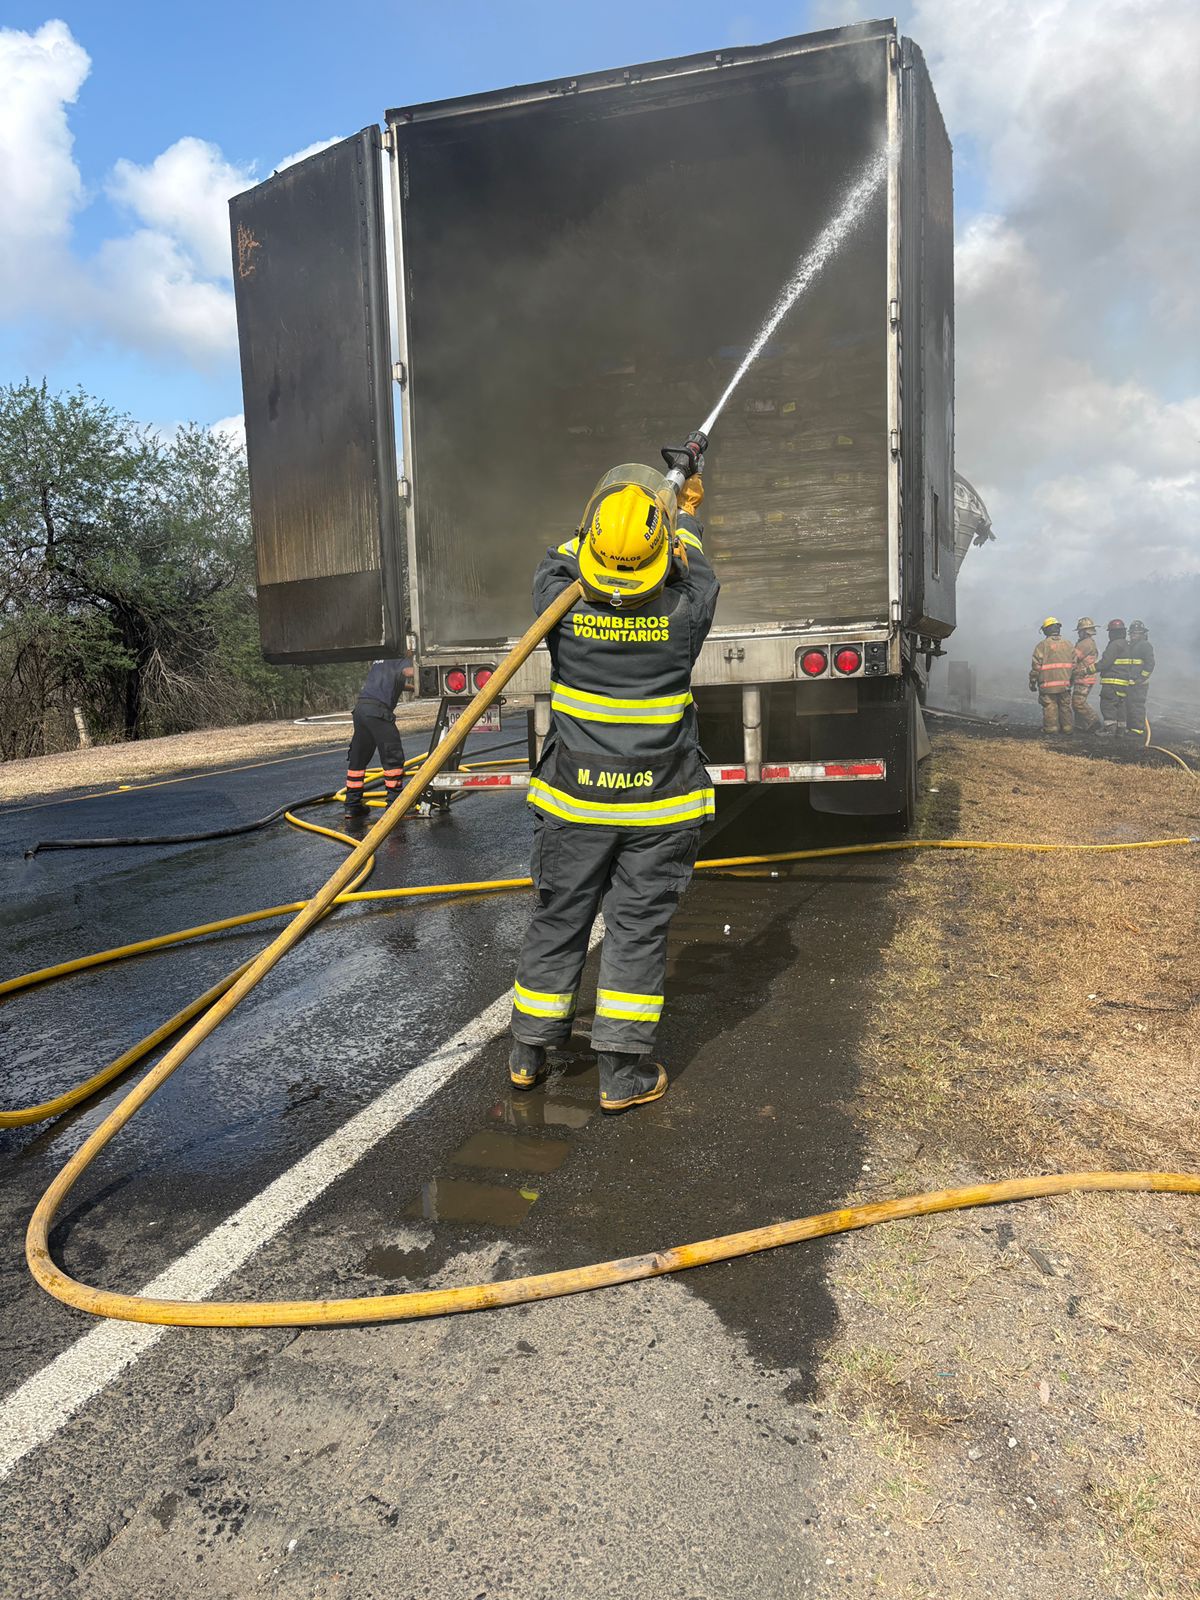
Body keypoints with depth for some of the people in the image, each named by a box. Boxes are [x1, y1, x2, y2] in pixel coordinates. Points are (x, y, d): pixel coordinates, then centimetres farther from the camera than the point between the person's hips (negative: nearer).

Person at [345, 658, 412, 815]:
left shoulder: (379, 657, 28)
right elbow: (408, 671, -19)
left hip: (360, 706, 8)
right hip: (377, 709, -8)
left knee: (358, 758, 13)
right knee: (393, 757, -2)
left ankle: (352, 805, 16)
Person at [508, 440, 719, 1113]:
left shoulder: (561, 602, -11)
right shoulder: (685, 611, -12)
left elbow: (559, 558, 14)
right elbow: (694, 565, 12)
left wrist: (611, 510, 24)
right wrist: (688, 502, 29)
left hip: (574, 799, 2)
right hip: (659, 804, -1)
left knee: (558, 920, 13)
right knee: (639, 929, 6)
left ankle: (530, 1052, 27)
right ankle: (624, 1073, 13)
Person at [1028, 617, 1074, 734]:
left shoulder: (1042, 645, -8)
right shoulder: (1068, 644, 7)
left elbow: (1036, 666, -9)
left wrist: (1032, 682, 0)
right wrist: (1071, 680, 20)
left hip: (1048, 683, -5)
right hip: (1065, 683, 5)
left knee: (1050, 706, 1)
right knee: (1065, 705, 13)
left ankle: (1051, 727, 2)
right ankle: (1067, 727, 16)